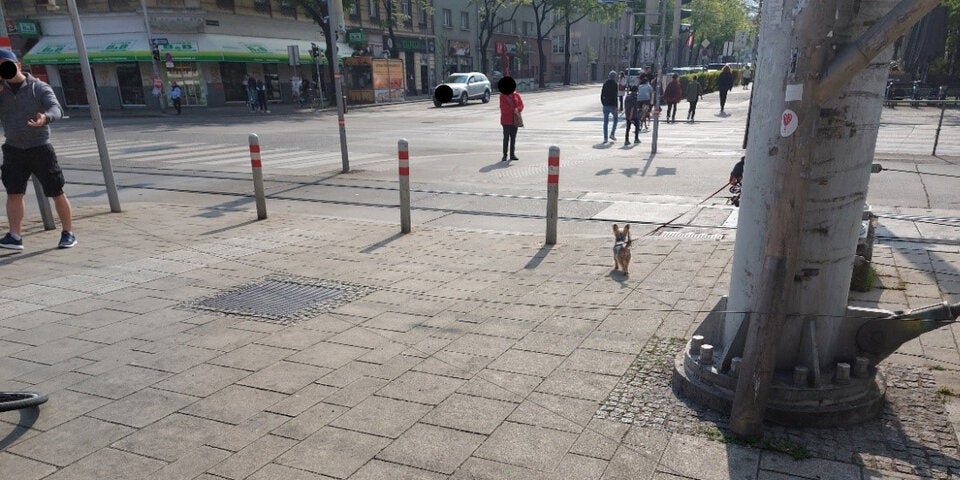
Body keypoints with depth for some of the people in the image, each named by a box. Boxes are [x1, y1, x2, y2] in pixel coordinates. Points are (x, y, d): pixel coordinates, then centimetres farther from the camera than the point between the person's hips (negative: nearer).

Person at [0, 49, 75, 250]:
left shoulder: (39, 88, -5)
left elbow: (57, 109, -21)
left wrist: (45, 117, -44)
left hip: (40, 148, -4)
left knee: (57, 193, 0)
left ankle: (68, 233, 10)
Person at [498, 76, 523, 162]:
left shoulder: (516, 95, 7)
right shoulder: (503, 96, -4)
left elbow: (521, 105, 4)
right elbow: (504, 107, -13)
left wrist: (517, 110, -17)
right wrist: (514, 110, -18)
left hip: (515, 120, 4)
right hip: (506, 120, -4)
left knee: (513, 138, 8)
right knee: (506, 138, -5)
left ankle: (512, 155, 15)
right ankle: (505, 156, 0)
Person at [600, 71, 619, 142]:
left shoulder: (605, 84, 8)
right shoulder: (615, 84, -10)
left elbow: (602, 95, 10)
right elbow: (615, 96, -15)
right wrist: (616, 106, -14)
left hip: (605, 105, 5)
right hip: (612, 105, -4)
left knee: (606, 121, 6)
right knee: (615, 118, 16)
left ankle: (605, 138, 5)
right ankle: (612, 134, 5)